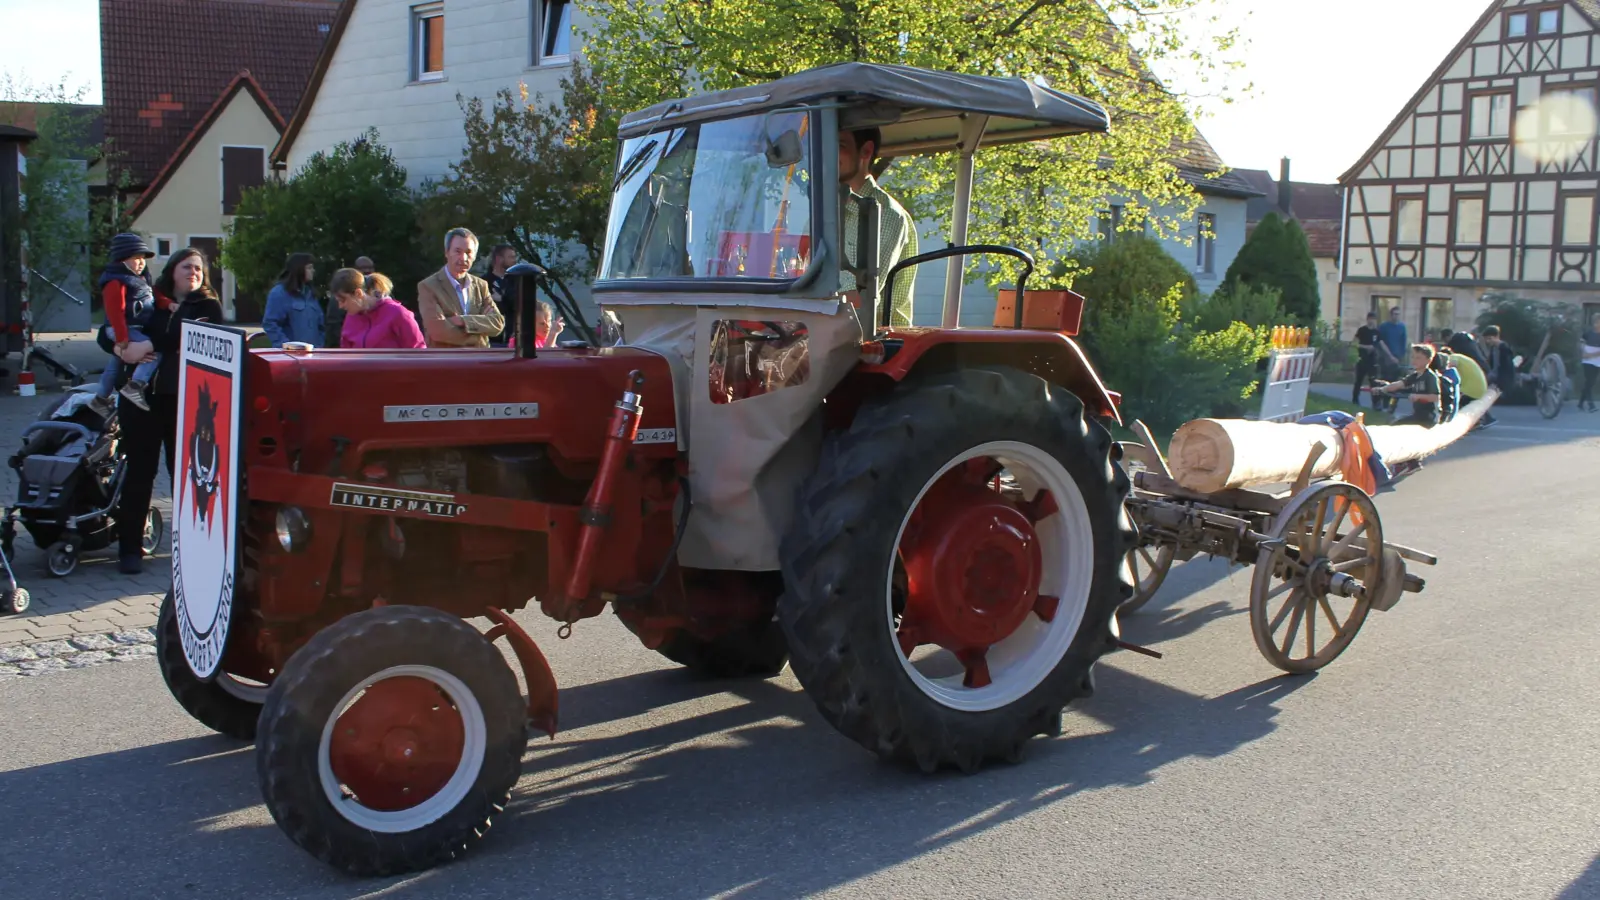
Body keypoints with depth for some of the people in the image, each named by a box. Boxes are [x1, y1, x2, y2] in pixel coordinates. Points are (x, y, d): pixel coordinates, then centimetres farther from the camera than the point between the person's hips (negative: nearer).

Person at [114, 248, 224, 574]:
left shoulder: (208, 306, 7)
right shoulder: (150, 302, 14)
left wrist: (151, 345, -23)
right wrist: (124, 348, -11)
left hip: (187, 400, -1)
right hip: (144, 396, 1)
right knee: (139, 471, 1)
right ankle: (130, 547, 5)